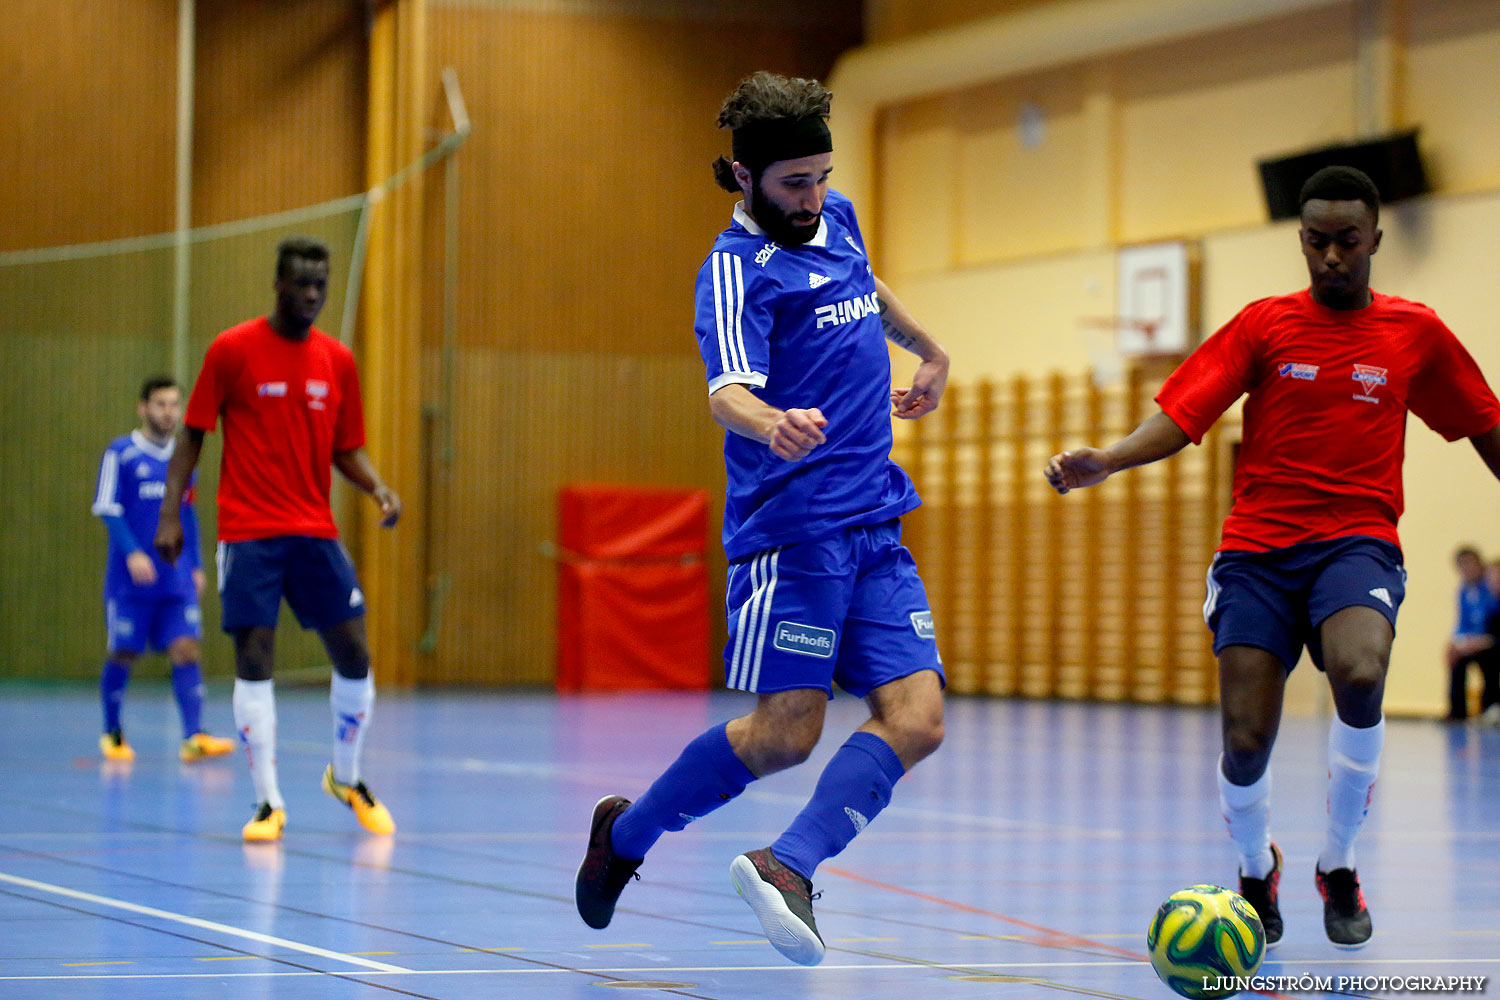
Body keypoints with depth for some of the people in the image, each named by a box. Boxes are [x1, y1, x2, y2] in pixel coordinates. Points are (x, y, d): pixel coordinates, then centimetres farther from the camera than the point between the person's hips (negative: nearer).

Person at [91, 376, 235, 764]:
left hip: (177, 579, 4)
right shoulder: (120, 453, -2)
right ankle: (112, 733, 22)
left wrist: (196, 566, 17)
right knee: (122, 654, 3)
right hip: (130, 578, -4)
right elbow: (107, 509, -8)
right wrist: (132, 553, -20)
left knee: (185, 648, -9)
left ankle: (194, 738, -16)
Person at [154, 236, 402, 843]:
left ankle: (346, 777, 23)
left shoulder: (337, 361, 7)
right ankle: (269, 802, 0)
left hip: (316, 531, 4)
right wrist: (170, 512, -5)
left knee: (353, 656, 0)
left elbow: (345, 449, 13)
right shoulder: (232, 350, -3)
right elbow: (192, 434, 2)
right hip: (248, 532, -3)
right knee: (253, 660, -8)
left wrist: (378, 489, -6)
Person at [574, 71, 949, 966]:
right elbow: (727, 390, -27)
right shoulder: (738, 268, -10)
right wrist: (772, 423, -47)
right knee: (788, 730, -10)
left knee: (916, 717, -12)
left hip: (875, 525, 8)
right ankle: (625, 834, 12)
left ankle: (789, 867, -22)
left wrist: (931, 353, 46)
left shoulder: (837, 221, 14)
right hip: (793, 526, -8)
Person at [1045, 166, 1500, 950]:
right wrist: (1106, 463, -21)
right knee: (1245, 737, -10)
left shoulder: (1415, 333, 7)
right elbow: (1182, 415, -4)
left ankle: (1338, 867, -7)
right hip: (1257, 545, 1)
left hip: (1355, 540, 0)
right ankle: (1256, 871, 25)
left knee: (1359, 673, -32)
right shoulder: (1265, 325, 4)